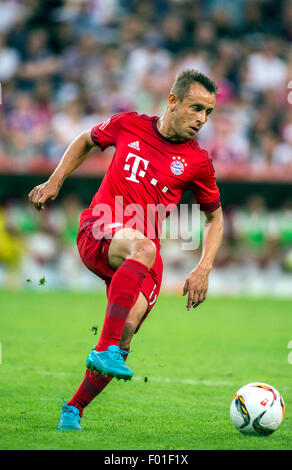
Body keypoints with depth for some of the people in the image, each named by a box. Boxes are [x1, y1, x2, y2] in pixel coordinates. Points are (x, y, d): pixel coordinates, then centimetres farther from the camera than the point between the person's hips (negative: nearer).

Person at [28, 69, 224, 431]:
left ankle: (74, 409, 2)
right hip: (98, 234, -2)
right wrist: (55, 181, 15)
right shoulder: (128, 126, 6)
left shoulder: (197, 162, 6)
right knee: (142, 247, -37)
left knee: (127, 327, -19)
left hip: (144, 247, 2)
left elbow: (215, 216, 17)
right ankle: (105, 351, -43)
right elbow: (87, 140, 26)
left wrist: (204, 269, 5)